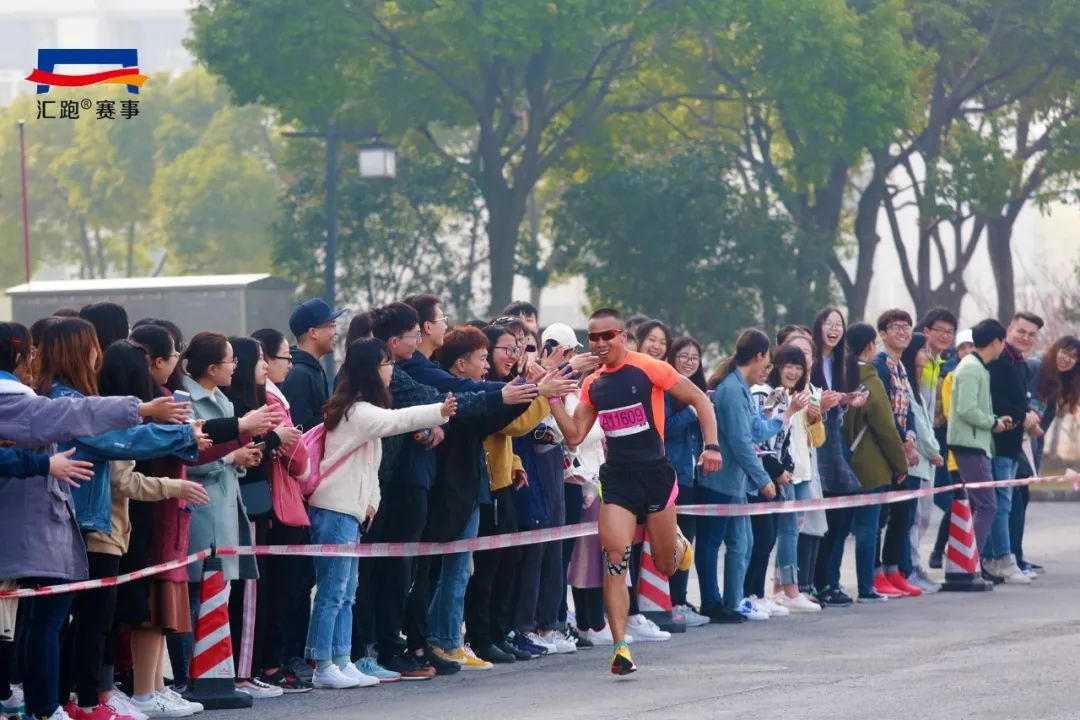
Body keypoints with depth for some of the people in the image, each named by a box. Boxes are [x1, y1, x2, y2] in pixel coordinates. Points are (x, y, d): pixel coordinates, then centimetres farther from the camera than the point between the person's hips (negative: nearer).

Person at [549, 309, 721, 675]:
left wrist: (711, 445, -10)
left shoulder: (649, 369, -8)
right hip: (617, 477, 3)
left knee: (665, 565, 8)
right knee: (616, 557, -15)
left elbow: (699, 399, -2)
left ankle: (678, 544, 47)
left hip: (655, 473, -3)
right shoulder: (593, 385, 8)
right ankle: (620, 646, -15)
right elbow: (574, 435, 7)